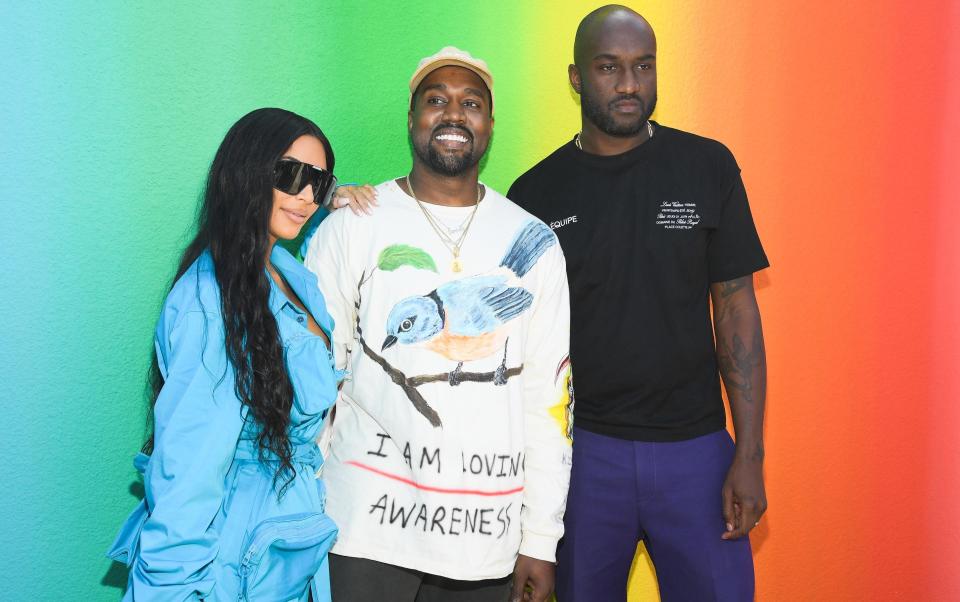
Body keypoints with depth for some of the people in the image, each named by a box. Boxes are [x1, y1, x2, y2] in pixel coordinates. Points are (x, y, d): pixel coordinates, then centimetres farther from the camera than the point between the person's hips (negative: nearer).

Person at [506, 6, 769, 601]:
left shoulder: (708, 167, -1)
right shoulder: (536, 193, 0)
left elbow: (736, 307, -1)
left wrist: (750, 456, -6)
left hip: (695, 445, 0)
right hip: (583, 446, 1)